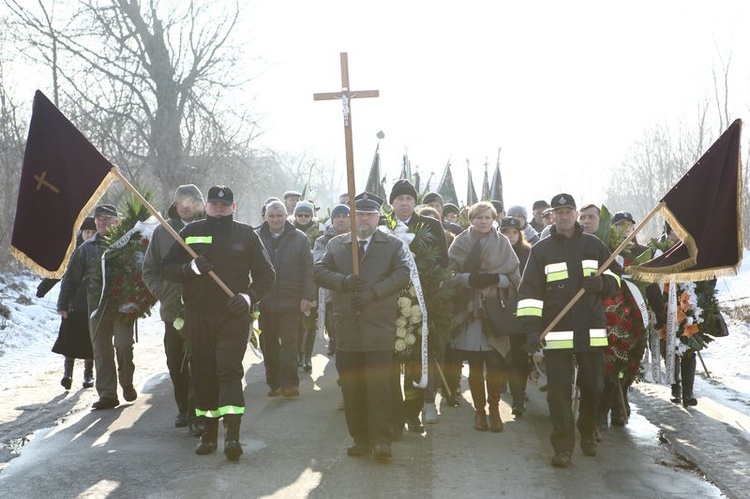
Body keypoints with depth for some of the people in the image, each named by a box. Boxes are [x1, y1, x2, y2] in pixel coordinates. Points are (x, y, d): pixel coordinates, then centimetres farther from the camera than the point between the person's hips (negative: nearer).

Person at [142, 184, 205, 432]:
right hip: (173, 310, 4)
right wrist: (161, 292, 1)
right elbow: (149, 269, 14)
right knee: (175, 364, 12)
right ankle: (183, 410, 27)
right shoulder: (163, 231, 8)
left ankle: (196, 414, -4)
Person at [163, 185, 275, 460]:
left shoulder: (246, 234, 5)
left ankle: (232, 433, -17)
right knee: (204, 372, 7)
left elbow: (266, 274, 6)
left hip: (234, 315, -2)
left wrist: (249, 296, -12)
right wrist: (190, 267, -13)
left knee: (230, 370, -12)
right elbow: (168, 269, 8)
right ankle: (209, 431, 18)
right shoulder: (191, 232, 9)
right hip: (198, 315, 3)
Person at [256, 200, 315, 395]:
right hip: (264, 301, 2)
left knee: (289, 342, -5)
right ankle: (274, 383, 16)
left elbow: (308, 269, 2)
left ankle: (289, 383, -2)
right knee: (268, 344, 7)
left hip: (290, 301, -2)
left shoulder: (299, 238, 3)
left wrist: (307, 296, -5)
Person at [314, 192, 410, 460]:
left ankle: (381, 439, 0)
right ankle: (360, 438, 16)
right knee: (351, 387, 6)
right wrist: (343, 281, -13)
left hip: (379, 329, -3)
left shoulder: (394, 245, 7)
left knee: (379, 385, -6)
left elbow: (401, 274, -6)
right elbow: (319, 272, 6)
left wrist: (372, 293, -17)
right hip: (346, 328, 3)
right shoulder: (336, 244, 15)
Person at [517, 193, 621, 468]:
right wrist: (532, 327, -13)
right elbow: (529, 291, -3)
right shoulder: (541, 249, 3)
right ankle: (563, 447, 4)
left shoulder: (593, 245, 10)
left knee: (593, 386, 11)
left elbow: (615, 275, 18)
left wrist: (603, 282, -7)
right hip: (556, 331, -2)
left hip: (591, 330, 2)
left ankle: (588, 434, 34)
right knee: (559, 390, -4)